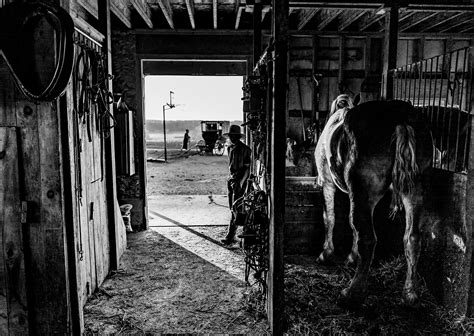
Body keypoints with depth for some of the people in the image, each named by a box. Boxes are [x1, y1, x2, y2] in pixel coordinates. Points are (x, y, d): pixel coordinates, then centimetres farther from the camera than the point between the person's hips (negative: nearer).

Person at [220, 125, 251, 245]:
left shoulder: (244, 149, -9)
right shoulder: (231, 148, 13)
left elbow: (247, 168, -11)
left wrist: (241, 182, -19)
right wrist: (230, 177, 16)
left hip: (240, 181, -7)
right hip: (231, 180, 7)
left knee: (236, 209, -8)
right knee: (232, 209, 12)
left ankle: (230, 236, -8)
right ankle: (232, 236, 22)